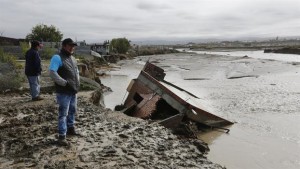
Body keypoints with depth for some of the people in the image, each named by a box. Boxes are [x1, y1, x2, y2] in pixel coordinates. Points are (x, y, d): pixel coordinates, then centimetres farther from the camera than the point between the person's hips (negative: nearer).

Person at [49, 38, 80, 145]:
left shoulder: (73, 58, 15)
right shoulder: (57, 58, -12)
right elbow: (52, 73, -22)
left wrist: (77, 83, 12)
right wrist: (65, 83, -22)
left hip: (73, 91, 9)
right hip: (64, 92, -9)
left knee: (72, 111, 20)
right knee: (63, 114, -4)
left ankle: (70, 128, 37)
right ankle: (62, 136, 3)